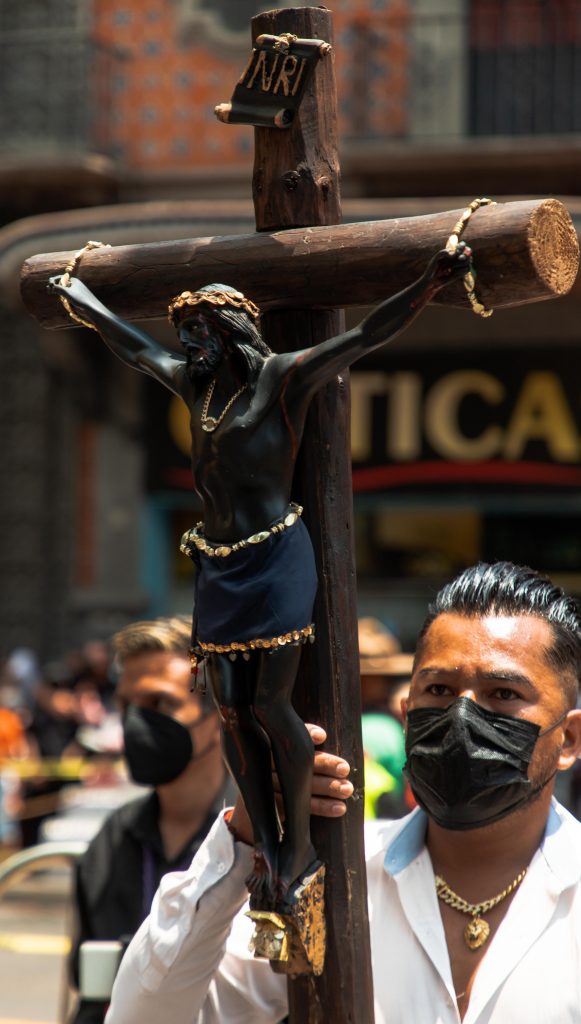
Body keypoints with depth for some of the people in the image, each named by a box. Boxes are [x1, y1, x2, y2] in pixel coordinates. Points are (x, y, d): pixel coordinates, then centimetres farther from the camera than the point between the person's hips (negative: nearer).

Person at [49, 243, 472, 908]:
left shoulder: (283, 378, -8)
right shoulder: (194, 383, 11)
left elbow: (366, 337, -18)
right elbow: (131, 345, 28)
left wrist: (429, 286, -30)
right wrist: (78, 298, 40)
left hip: (276, 560, -7)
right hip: (218, 567, 7)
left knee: (271, 705, -6)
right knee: (232, 710, 4)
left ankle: (299, 844, 9)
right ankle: (265, 846, 13)